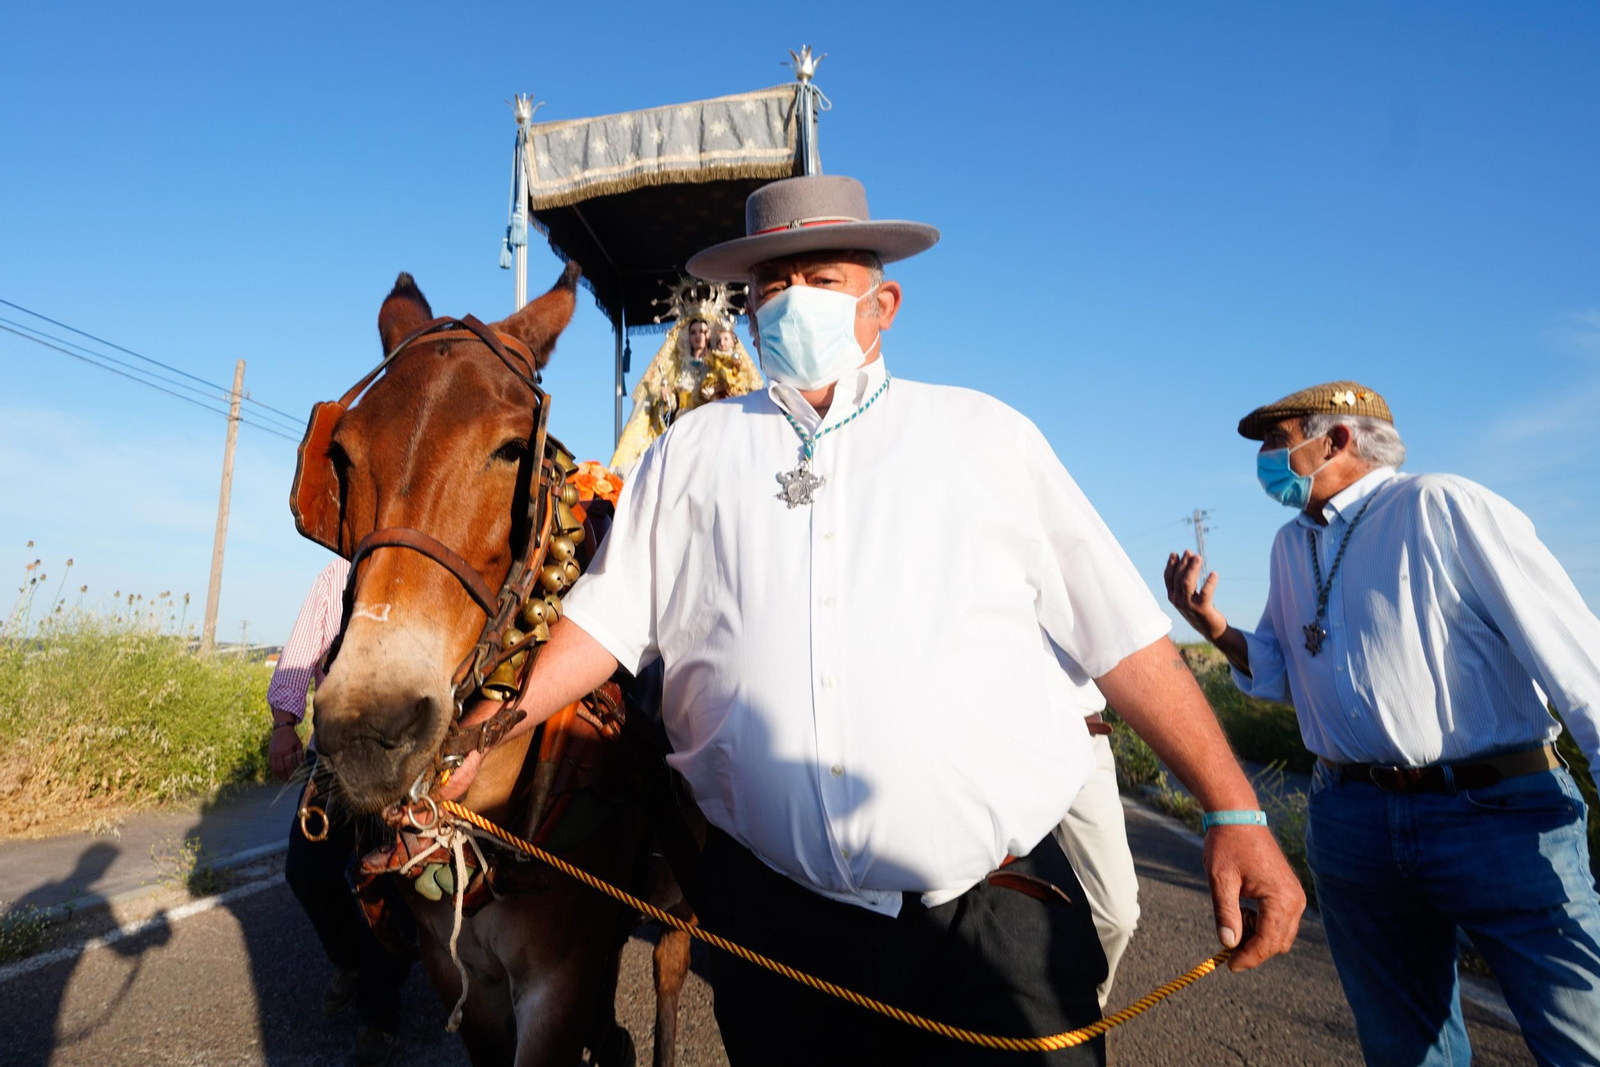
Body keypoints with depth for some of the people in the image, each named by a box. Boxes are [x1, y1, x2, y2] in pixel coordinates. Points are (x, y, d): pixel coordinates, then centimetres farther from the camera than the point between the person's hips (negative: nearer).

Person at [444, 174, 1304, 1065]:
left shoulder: (988, 435, 4)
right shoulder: (693, 450, 9)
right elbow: (609, 618, 7)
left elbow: (1125, 634, 2)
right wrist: (476, 736, -4)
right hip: (771, 915, 2)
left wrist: (1236, 811, -4)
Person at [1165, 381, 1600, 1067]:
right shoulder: (1292, 545, 13)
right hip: (1350, 823, 6)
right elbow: (1282, 676, 18)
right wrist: (1213, 628, 2)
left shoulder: (1441, 508, -7)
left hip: (1499, 812, -6)